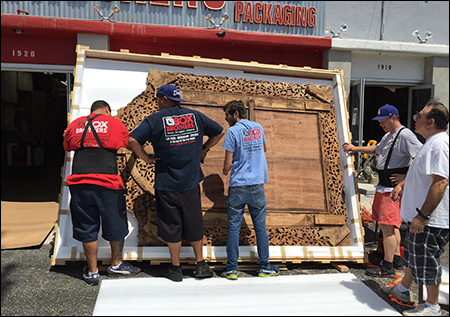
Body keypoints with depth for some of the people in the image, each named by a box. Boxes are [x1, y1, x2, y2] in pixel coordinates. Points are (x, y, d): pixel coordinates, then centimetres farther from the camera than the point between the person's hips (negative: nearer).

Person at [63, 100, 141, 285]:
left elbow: (67, 148, 26)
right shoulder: (115, 124, 6)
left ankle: (92, 272, 22)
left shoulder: (74, 125, 14)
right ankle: (116, 265, 30)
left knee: (87, 228, 13)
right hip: (107, 181, -3)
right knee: (116, 225, 15)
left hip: (79, 181, 3)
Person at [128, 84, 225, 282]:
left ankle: (175, 269, 18)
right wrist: (203, 150, 19)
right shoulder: (195, 116, 5)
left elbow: (132, 140, -16)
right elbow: (219, 132, 14)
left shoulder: (155, 120, -5)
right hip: (191, 181, 3)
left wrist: (147, 159, -4)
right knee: (194, 224, 13)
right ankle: (201, 265, 21)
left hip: (167, 183, -3)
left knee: (171, 225, 8)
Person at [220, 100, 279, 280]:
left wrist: (225, 171, 11)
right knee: (260, 227, 11)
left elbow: (228, 164, -9)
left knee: (233, 228, 5)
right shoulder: (258, 128, 7)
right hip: (257, 185, 4)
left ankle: (232, 269, 11)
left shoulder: (233, 131, -8)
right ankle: (264, 267, 18)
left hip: (238, 186, -4)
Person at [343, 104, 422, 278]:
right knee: (390, 225, 17)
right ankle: (397, 260, 29)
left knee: (388, 226, -8)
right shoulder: (388, 136, 16)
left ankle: (388, 268, -1)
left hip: (393, 189, -10)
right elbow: (377, 149, 36)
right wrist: (356, 148, 30)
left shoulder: (405, 135, -15)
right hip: (383, 187, 10)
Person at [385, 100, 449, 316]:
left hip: (431, 219, -11)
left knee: (427, 260, 3)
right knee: (413, 255, 23)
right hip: (421, 215, 11)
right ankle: (403, 290, 40)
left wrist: (422, 215, -30)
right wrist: (402, 184, 18)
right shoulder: (432, 142, 12)